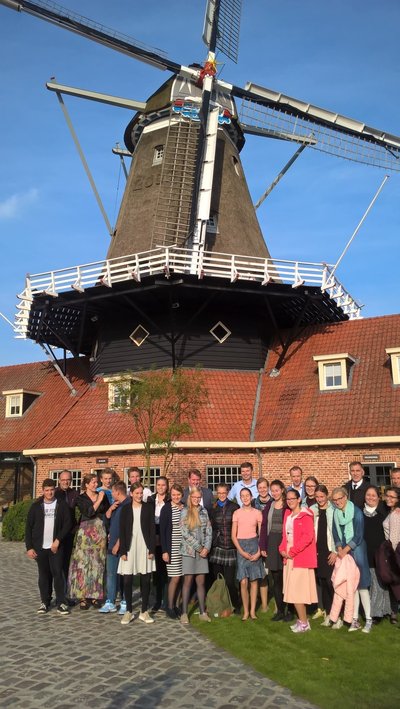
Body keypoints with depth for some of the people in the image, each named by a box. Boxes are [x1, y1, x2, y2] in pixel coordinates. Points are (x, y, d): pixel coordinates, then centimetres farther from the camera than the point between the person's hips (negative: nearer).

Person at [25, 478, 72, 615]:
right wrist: (29, 547, -3)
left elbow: (67, 524, -2)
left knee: (58, 573, -5)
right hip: (40, 547, 1)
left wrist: (58, 540, -11)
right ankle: (45, 602, 18)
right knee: (44, 575, 8)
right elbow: (28, 527, 3)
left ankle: (61, 603, 1)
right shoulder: (36, 506, 3)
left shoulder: (61, 505, 1)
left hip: (56, 546, -1)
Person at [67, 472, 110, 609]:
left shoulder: (103, 496, 9)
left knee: (98, 564, 4)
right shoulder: (80, 498, -1)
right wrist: (99, 500, -13)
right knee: (83, 563, -4)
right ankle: (83, 596, 2)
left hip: (100, 532, 3)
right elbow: (88, 512, -15)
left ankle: (95, 595, 13)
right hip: (85, 532, -3)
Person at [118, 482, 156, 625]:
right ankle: (129, 611, 14)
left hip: (144, 548, 0)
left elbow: (152, 529, 1)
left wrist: (152, 549, -5)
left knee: (146, 580, 3)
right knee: (127, 580, -1)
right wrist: (123, 551, -5)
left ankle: (144, 611, 15)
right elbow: (122, 531, 2)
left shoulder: (149, 507, 2)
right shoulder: (125, 509, 4)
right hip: (129, 548, 0)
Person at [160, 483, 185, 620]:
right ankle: (170, 607, 7)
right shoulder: (166, 509, -5)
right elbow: (162, 531, -6)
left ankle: (174, 605, 18)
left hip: (184, 547, 4)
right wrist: (164, 551, -11)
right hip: (172, 548, -4)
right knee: (175, 577, -6)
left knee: (179, 578, 6)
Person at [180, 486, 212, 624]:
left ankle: (202, 612, 14)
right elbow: (185, 533, -10)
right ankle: (184, 613, 7)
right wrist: (199, 547, -10)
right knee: (188, 581, -1)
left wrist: (206, 548, -5)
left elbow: (208, 531, 7)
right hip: (189, 551, -3)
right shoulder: (185, 512, -4)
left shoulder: (204, 512, 8)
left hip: (203, 551, 3)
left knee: (201, 582, 6)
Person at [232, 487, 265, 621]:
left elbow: (261, 534, 3)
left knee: (254, 580, 3)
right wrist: (242, 552, -7)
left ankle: (253, 611, 13)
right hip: (241, 546, 0)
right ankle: (245, 611, 7)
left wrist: (259, 552, -7)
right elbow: (233, 536, 2)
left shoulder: (257, 513, 3)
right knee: (243, 582, -5)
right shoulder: (237, 513, 3)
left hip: (254, 545, 0)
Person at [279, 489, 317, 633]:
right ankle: (301, 620, 21)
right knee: (293, 590, 10)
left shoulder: (305, 515, -11)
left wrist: (292, 551, -16)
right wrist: (282, 549, 0)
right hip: (289, 557, 7)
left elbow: (308, 537, -18)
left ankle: (303, 622, 8)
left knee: (297, 590, -5)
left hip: (301, 557, -7)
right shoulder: (287, 514, 12)